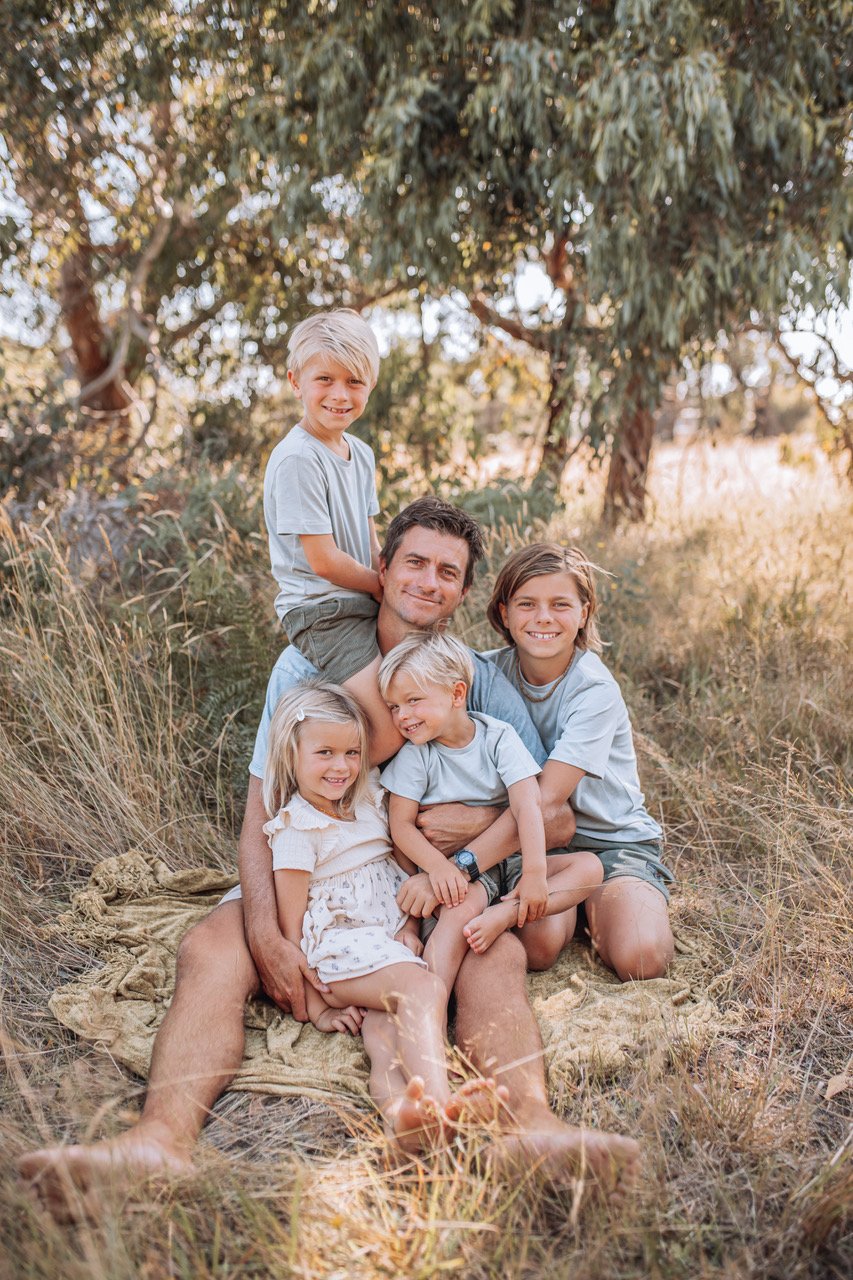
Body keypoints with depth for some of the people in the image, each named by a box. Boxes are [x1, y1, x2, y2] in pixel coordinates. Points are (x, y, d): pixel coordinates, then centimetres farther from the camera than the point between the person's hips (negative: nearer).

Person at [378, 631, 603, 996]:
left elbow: (527, 806, -15)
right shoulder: (414, 755, -3)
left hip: (510, 862, 3)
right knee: (461, 909, -34)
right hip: (458, 872, -2)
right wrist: (437, 865, -27)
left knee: (588, 866, -17)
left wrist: (535, 872, -27)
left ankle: (506, 914, -30)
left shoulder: (499, 737, -6)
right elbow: (401, 823, -8)